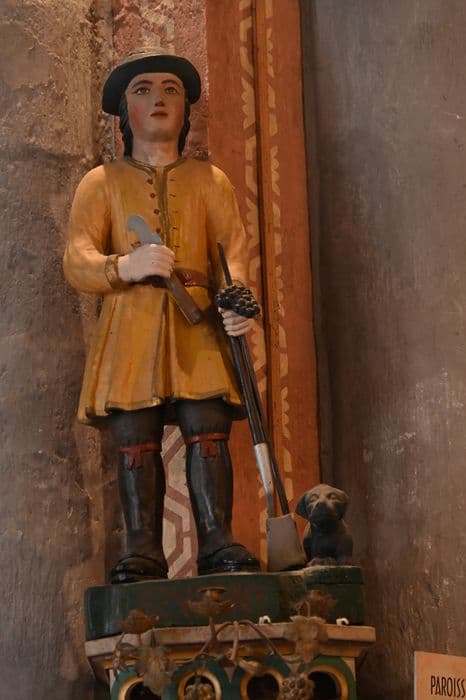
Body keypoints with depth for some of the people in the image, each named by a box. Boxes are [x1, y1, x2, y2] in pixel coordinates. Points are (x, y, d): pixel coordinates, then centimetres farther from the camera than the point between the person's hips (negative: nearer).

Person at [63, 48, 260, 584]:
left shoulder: (210, 180, 22)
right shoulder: (101, 183, 18)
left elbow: (233, 248, 7)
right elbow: (76, 261, 5)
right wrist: (125, 266, -18)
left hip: (199, 324, 1)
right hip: (129, 327, 0)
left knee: (208, 432, -14)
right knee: (135, 441, -10)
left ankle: (217, 541, -16)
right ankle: (142, 551, -12)